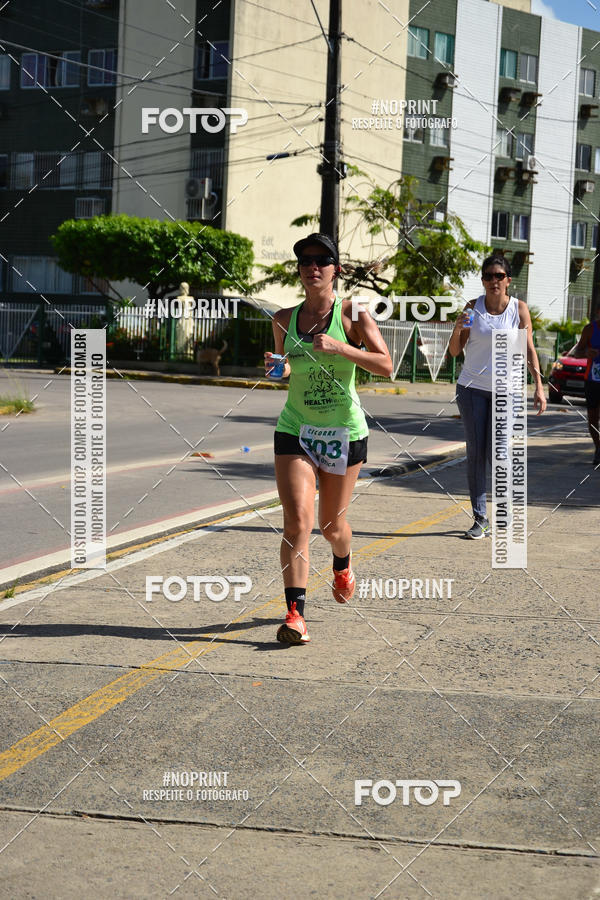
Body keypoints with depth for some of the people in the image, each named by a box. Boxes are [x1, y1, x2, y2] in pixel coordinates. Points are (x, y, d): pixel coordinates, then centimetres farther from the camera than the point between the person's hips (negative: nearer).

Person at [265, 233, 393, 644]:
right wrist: (278, 368, -5)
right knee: (297, 521, -14)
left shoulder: (353, 314, -7)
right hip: (295, 430, 1)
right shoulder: (284, 318, 2)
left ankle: (343, 564, 48)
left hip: (344, 431, -1)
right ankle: (295, 613, -13)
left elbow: (385, 365, -17)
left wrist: (338, 346, -28)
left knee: (331, 524, 13)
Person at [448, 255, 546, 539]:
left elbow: (528, 349, 1)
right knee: (475, 453, 1)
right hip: (472, 388, 1)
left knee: (497, 454, -7)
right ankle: (479, 518, 8)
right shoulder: (472, 307, 1)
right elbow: (455, 351, 3)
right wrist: (458, 328, -17)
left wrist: (539, 386, -5)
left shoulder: (519, 309, -1)